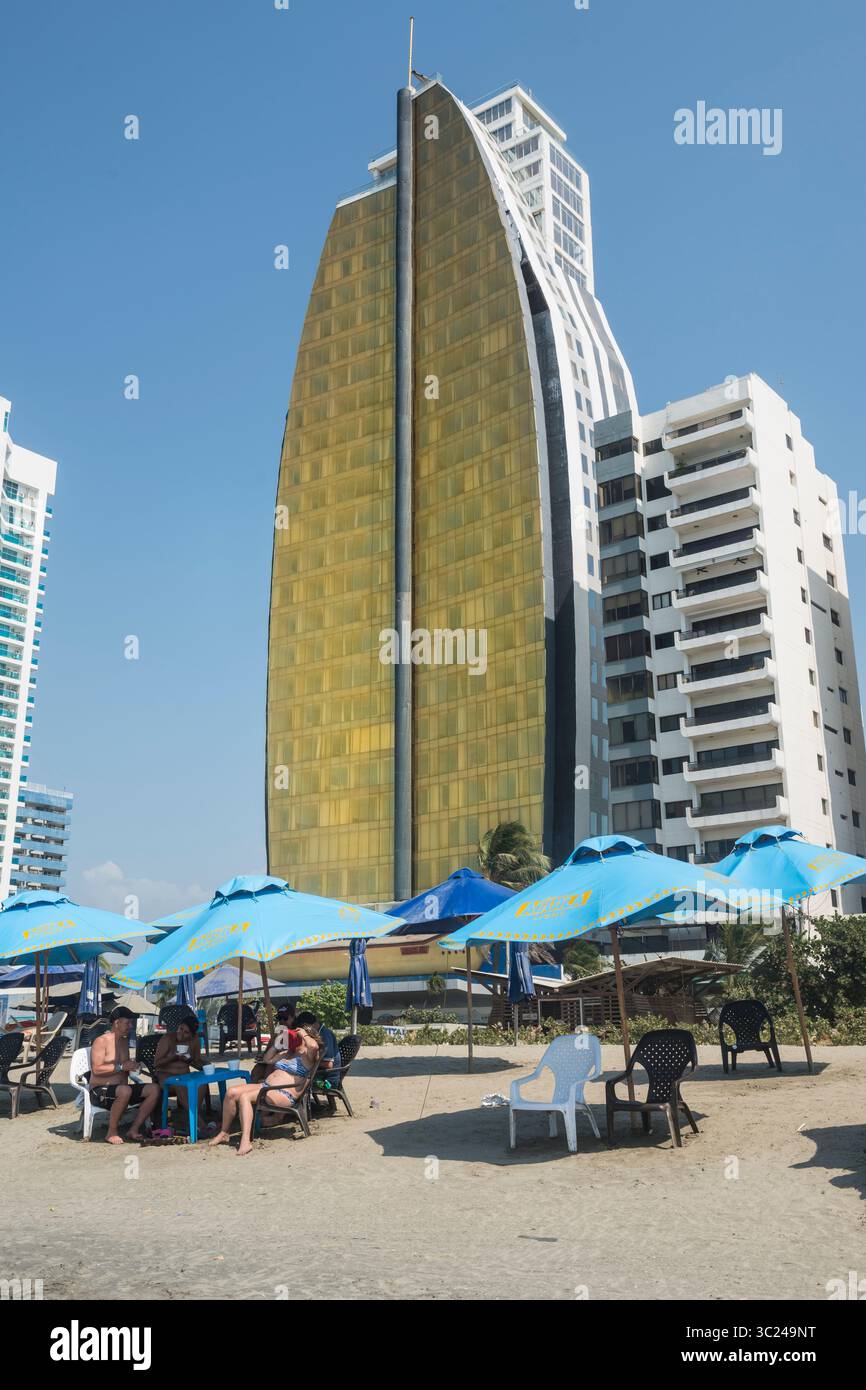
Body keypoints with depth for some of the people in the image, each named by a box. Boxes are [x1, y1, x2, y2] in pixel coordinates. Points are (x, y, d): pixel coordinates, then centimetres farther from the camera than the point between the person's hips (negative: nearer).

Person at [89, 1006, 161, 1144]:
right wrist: (121, 1067, -23)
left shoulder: (124, 1041, 15)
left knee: (154, 1089, -11)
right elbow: (96, 1070, -20)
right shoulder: (101, 1041, -9)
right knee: (125, 1091, -39)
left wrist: (133, 1066, 4)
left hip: (121, 1087, 8)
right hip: (100, 1091, -8)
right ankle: (111, 1133, -22)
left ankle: (134, 1129, -10)